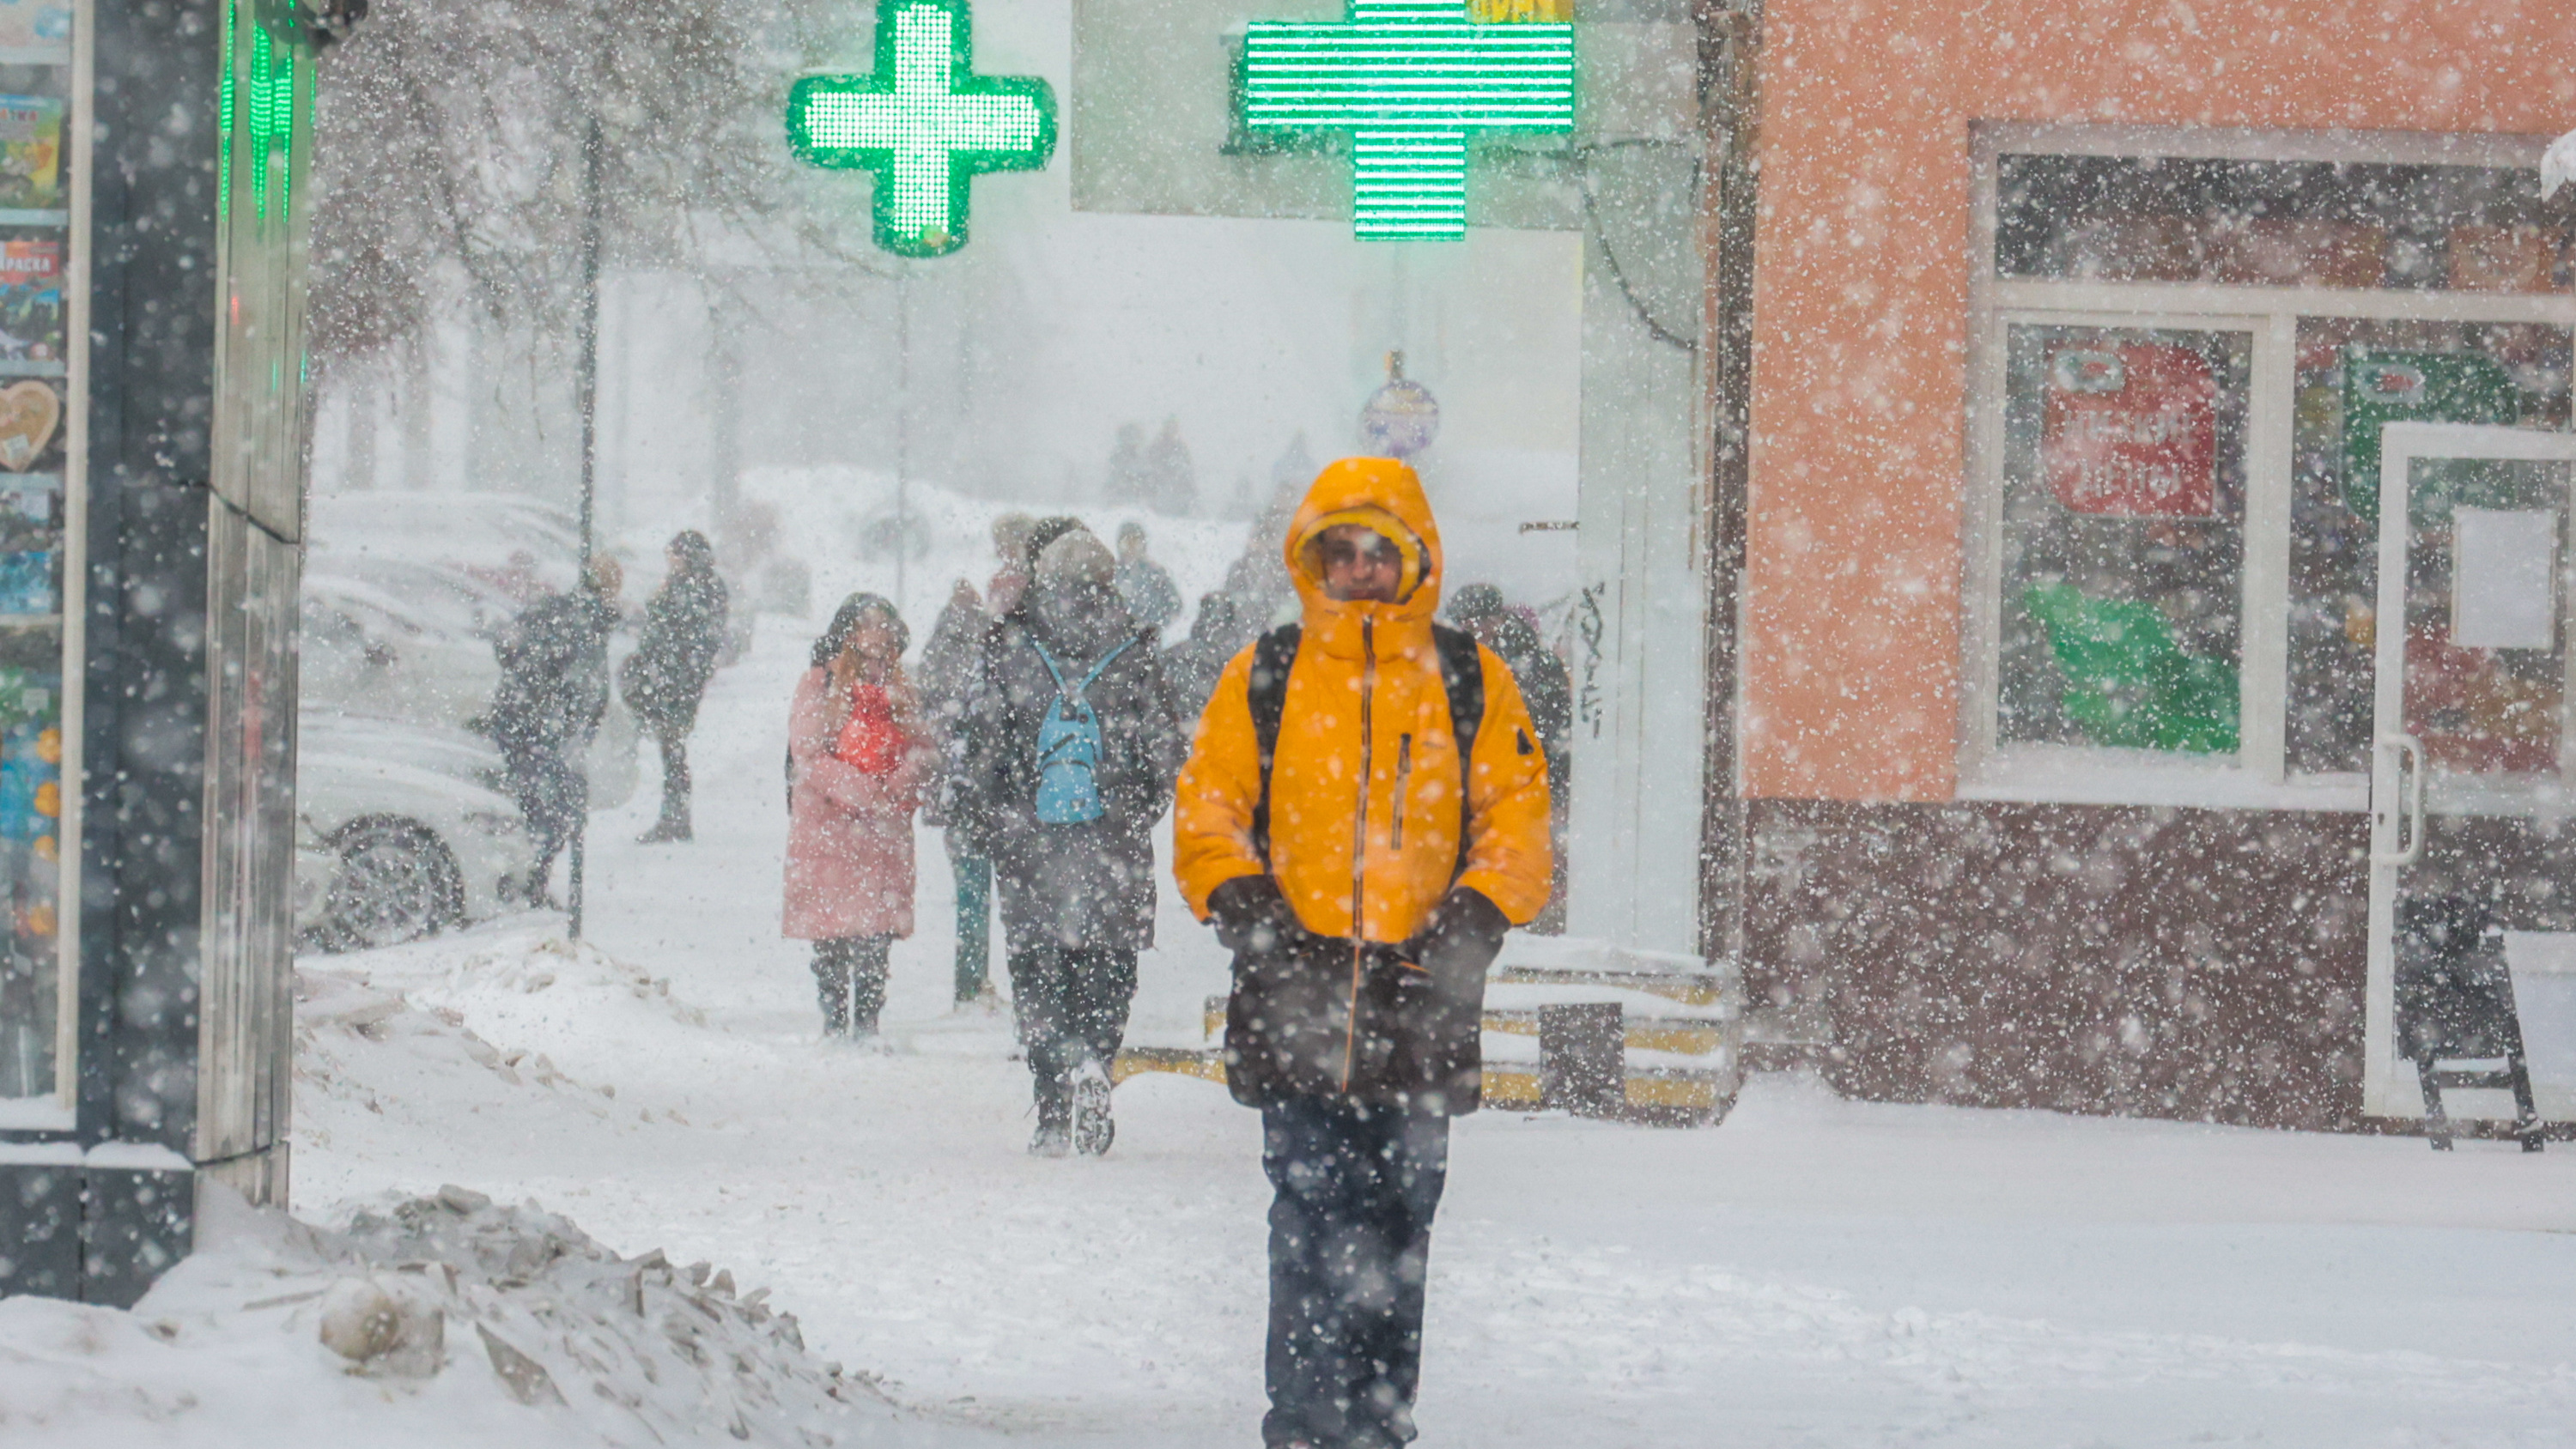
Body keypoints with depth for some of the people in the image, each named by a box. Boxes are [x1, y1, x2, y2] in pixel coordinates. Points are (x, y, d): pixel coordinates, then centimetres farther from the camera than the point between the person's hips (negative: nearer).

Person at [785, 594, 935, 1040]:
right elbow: (809, 756, -6)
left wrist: (900, 787, -12)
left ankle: (867, 1023, -1)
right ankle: (834, 1022, 5)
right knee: (830, 936, -2)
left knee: (875, 935, -4)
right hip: (827, 824, -3)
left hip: (883, 829, 3)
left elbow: (923, 751, 10)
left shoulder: (897, 690, 15)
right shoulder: (819, 686, 2)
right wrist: (862, 793, -16)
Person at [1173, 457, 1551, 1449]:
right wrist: (1242, 907, -7)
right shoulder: (1265, 677, 9)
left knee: (1397, 1222, 5)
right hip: (1294, 989, -1)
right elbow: (1205, 812, 10)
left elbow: (1518, 824, 9)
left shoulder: (1469, 682, 9)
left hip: (1418, 995, 1)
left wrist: (1471, 922, -7)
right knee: (1312, 1214, -6)